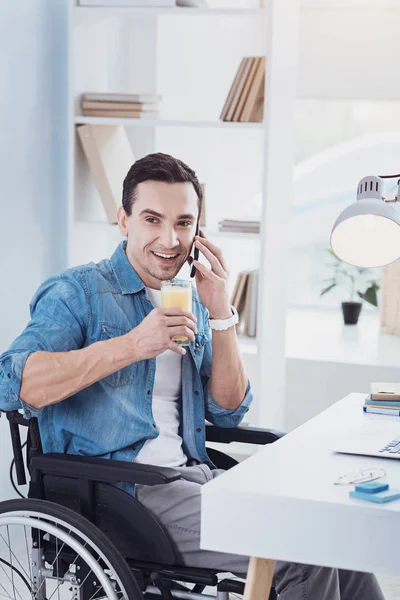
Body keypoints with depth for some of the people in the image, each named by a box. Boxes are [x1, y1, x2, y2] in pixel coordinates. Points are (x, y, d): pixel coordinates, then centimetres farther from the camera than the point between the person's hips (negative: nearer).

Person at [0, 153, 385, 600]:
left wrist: (220, 315, 0)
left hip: (194, 477, 7)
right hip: (119, 491, -7)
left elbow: (227, 413, 13)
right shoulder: (77, 292, -4)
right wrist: (134, 344, -24)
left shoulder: (191, 300, 17)